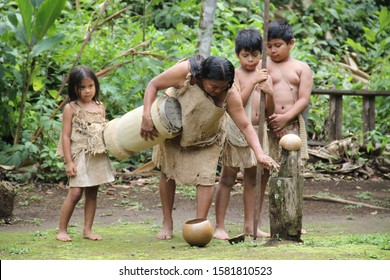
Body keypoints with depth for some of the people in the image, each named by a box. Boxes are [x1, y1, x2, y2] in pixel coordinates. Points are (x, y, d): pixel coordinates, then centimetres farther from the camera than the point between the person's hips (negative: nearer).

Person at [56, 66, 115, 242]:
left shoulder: (100, 107, 11)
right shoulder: (71, 108, -3)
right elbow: (66, 136, -6)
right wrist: (69, 161, -12)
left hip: (98, 156, 5)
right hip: (79, 156, -5)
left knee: (92, 193, 7)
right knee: (75, 192, -11)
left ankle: (88, 229, 12)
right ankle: (62, 230, -2)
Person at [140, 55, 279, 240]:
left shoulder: (230, 95, -31)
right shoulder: (185, 72, -35)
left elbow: (245, 126, -30)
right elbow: (153, 85, -24)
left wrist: (260, 154, -43)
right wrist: (146, 116, -32)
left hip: (206, 139, 0)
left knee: (205, 177, -12)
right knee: (167, 173, 7)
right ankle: (167, 224, 19)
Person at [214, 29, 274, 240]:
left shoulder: (264, 76, 9)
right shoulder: (235, 75, -6)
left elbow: (269, 112, 7)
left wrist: (269, 93, -12)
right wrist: (253, 82, -22)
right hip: (237, 131, -6)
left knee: (253, 179, 12)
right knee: (227, 179, -2)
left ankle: (250, 225, 20)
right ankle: (219, 226, 0)